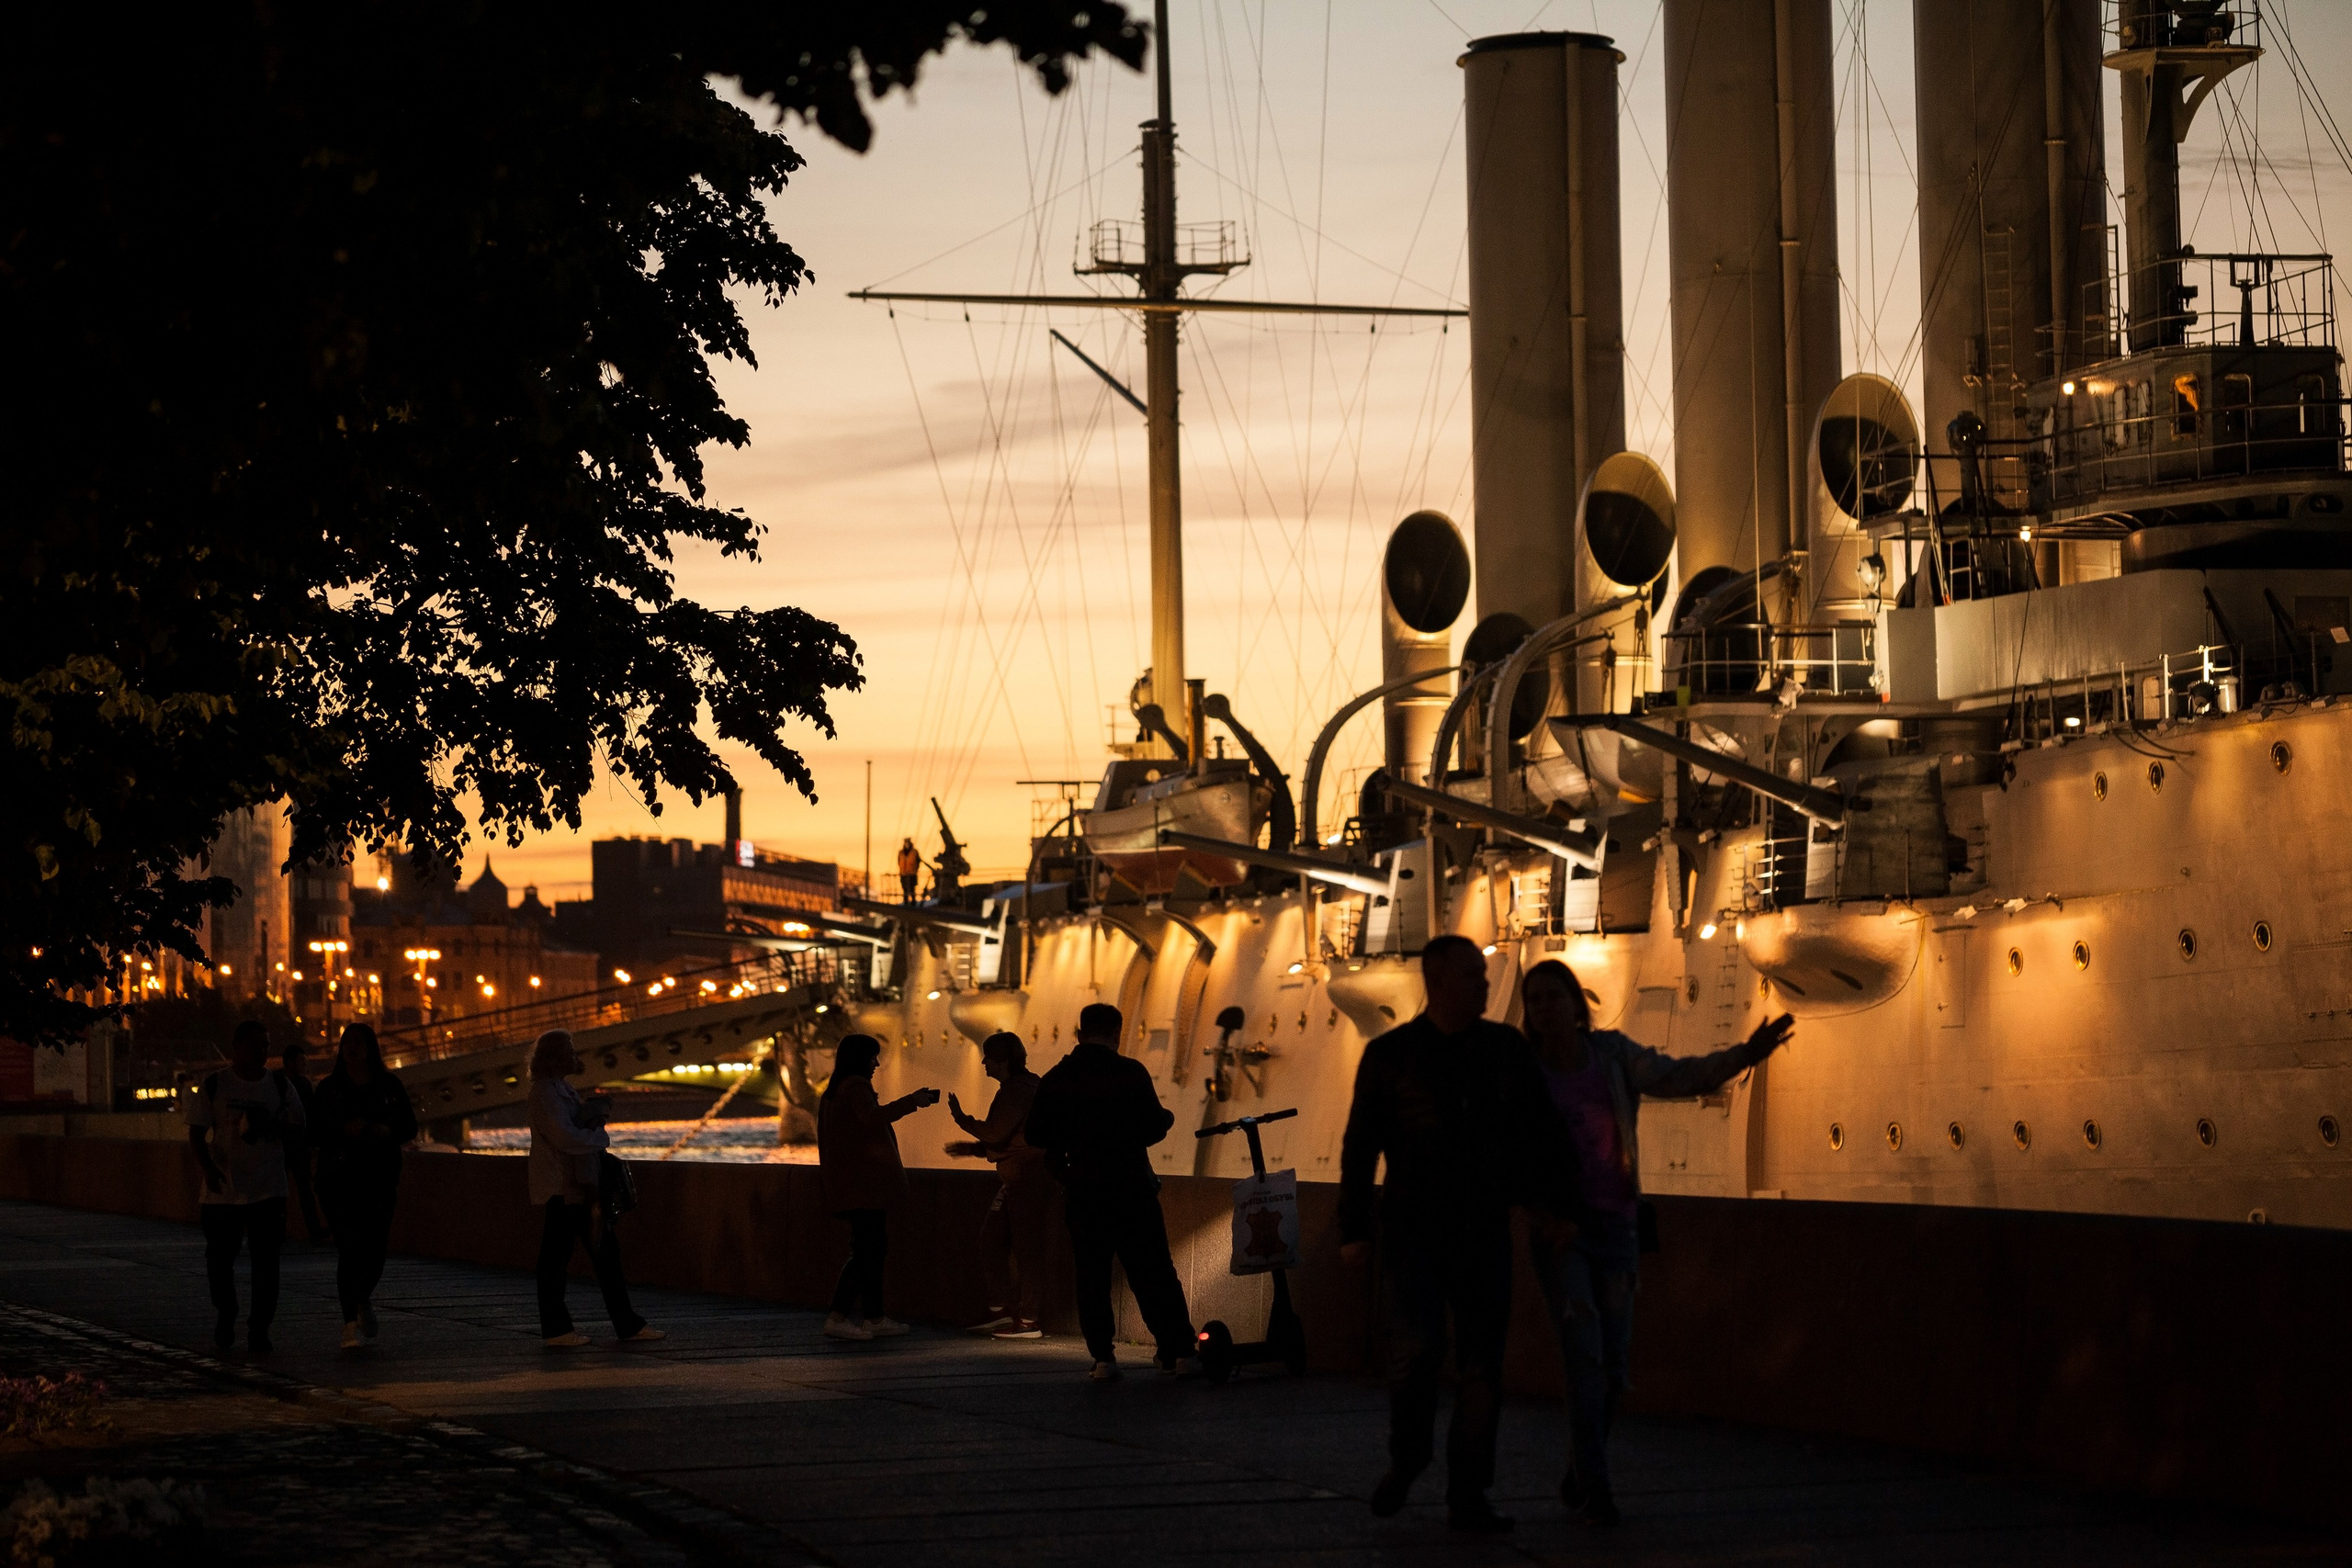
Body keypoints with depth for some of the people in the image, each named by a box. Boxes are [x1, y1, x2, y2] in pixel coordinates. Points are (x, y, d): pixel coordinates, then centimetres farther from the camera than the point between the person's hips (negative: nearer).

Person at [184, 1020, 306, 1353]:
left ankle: (260, 1327, 2)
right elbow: (196, 1134, 0)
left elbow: (295, 1131, 10)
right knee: (219, 1260, 5)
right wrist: (208, 1169, -16)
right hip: (223, 1189, -1)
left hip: (269, 1189, 1)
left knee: (266, 1262, -6)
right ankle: (225, 1316, 29)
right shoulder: (213, 1086, 1)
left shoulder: (280, 1086, 7)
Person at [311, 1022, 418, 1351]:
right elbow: (313, 1131, 0)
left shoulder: (389, 1086, 8)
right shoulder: (329, 1089, 3)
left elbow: (409, 1126, 10)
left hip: (381, 1178, 2)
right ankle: (351, 1323, -7)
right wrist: (343, 1130, -16)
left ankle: (364, 1299, 32)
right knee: (348, 1248, -10)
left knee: (376, 1247, 0)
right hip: (341, 1179, -2)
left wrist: (387, 1131, -11)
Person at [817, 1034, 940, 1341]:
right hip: (864, 1184, -10)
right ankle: (837, 1317, -10)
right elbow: (872, 1117, -28)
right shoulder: (856, 1086, -11)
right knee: (866, 1250, -9)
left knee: (874, 1247, 12)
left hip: (850, 1185, 10)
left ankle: (874, 1317, 11)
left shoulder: (834, 1091, 20)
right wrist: (912, 1101, -23)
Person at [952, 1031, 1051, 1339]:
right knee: (991, 1241, 12)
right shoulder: (1024, 1086, 16)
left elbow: (995, 1133, -22)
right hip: (1015, 1178, 11)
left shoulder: (1017, 1090, -16)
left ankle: (1029, 1322, -2)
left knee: (1026, 1249, -6)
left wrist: (962, 1118, -9)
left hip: (1026, 1179, -11)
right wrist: (973, 1148, 21)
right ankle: (1000, 1311, 15)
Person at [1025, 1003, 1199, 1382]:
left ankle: (1102, 1357, 0)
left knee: (1092, 1276, 7)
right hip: (1132, 1189, -2)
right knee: (1154, 1272, 4)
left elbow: (1036, 1135, 4)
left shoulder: (1055, 1080, 1)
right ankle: (1181, 1351, 3)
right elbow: (1151, 1128, -8)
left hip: (1084, 1192, 2)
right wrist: (1168, 1117, 13)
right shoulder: (1131, 1073, -8)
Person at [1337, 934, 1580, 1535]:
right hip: (1414, 1228, -3)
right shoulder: (1390, 1054, -1)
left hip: (1486, 1230, 3)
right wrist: (1353, 1229, 0)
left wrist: (1557, 1201, 2)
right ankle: (1406, 1456, 8)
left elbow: (1542, 1131, 9)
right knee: (1418, 1347, -18)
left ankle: (1468, 1496, 7)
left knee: (1482, 1362, 1)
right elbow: (1360, 1143, 2)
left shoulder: (1507, 1049, 4)